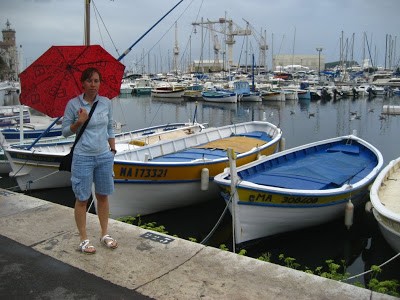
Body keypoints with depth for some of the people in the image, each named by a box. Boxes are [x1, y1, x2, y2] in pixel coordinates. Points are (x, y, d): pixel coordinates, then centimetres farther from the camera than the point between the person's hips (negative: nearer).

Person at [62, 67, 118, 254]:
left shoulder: (106, 103, 3)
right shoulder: (73, 104, -7)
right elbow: (65, 131, -3)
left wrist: (113, 149, 10)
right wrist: (79, 122, -19)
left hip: (104, 156, 4)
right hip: (83, 158, -3)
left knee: (103, 196, 13)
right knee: (82, 199, 5)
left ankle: (105, 235, 27)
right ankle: (83, 240, 18)